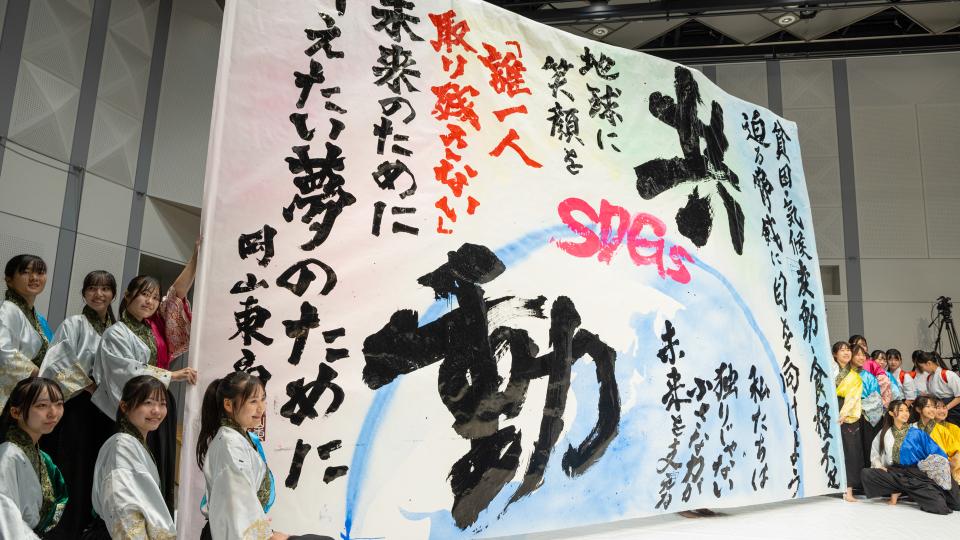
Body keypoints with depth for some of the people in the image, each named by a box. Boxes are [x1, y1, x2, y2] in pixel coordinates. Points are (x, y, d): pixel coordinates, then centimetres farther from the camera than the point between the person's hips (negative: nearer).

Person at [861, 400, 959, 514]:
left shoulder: (916, 433, 7)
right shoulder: (884, 433, 13)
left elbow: (936, 454, 3)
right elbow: (875, 453, 14)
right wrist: (879, 466, -3)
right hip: (895, 471, 2)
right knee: (866, 474, -26)